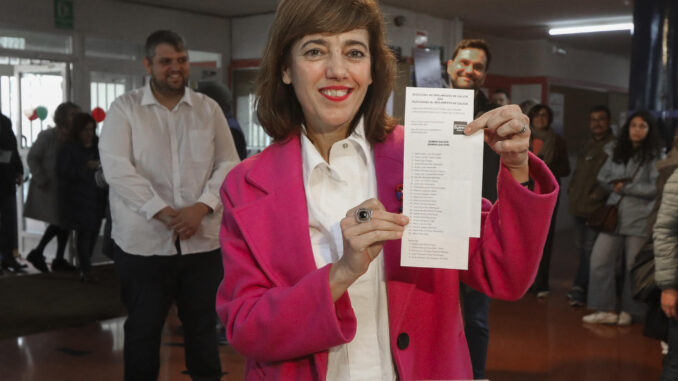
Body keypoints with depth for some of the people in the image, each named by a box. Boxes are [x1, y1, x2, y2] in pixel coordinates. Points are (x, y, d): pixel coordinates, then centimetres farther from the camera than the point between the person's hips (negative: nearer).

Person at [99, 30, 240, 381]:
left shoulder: (209, 109, 8)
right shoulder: (125, 108, 1)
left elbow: (228, 164, 4)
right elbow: (116, 168, -9)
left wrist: (200, 208, -12)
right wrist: (163, 212, -17)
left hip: (202, 240, 2)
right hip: (143, 241, -2)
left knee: (203, 328, 11)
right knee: (142, 330, 9)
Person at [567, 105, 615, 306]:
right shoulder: (587, 144, 18)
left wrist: (597, 195, -18)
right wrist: (571, 188, 14)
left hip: (596, 207, -8)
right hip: (578, 205, 8)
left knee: (590, 248, -8)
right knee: (580, 247, 13)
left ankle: (579, 288, -5)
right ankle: (581, 288, 23)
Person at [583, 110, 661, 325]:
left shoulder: (654, 156, -5)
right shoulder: (616, 151, 10)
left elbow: (655, 188, -10)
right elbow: (603, 177, 13)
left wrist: (626, 187, -9)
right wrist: (614, 184, -7)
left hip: (639, 218, -4)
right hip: (614, 214, 5)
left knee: (633, 266, 3)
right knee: (600, 260, -2)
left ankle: (628, 311, 18)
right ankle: (607, 309, 6)